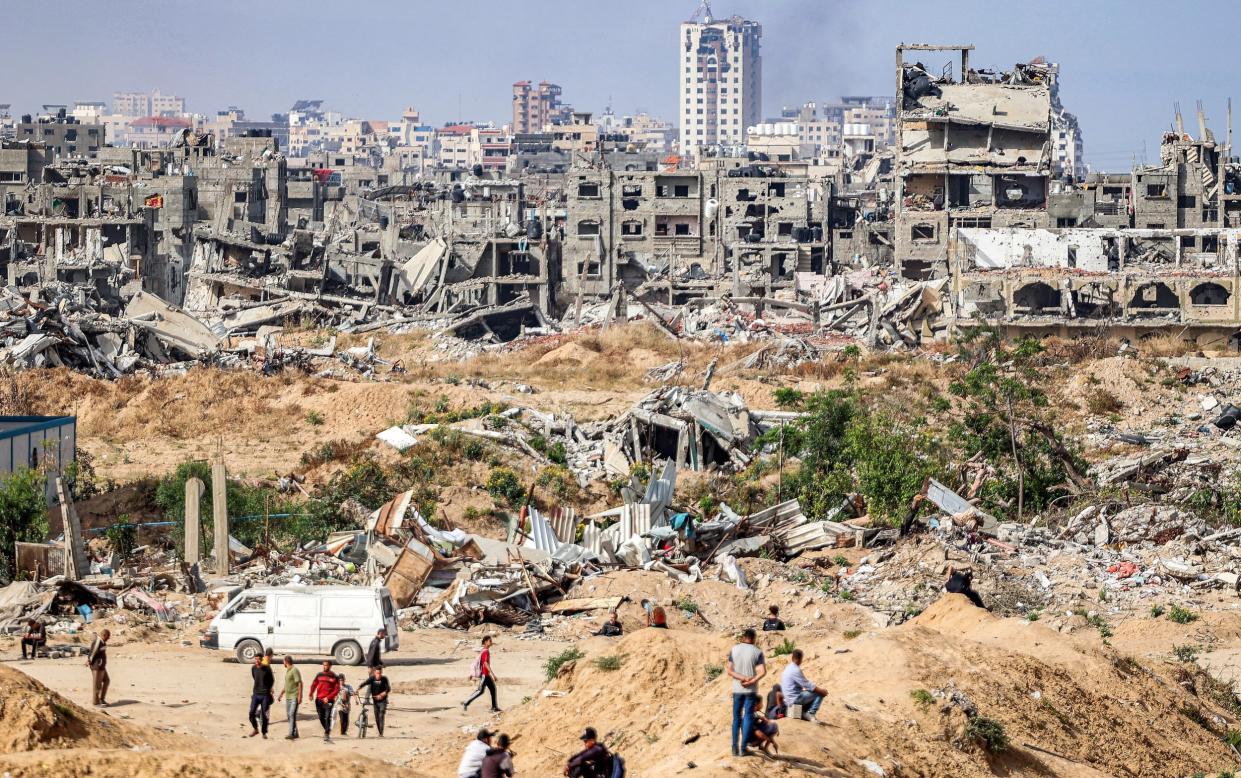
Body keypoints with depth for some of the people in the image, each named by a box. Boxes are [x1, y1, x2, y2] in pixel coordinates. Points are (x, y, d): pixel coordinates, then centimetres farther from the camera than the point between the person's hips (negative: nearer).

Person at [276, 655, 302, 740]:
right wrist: (281, 693, 31)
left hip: (294, 697, -10)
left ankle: (292, 733, -16)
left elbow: (299, 683, -16)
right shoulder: (287, 671, 16)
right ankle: (294, 733, 16)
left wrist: (300, 696, -20)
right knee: (289, 715, 10)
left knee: (292, 714, -14)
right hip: (288, 697, 10)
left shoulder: (294, 670, -12)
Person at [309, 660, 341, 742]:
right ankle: (327, 730, 32)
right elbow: (314, 684, 10)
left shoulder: (334, 677, -2)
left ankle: (327, 735, -17)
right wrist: (311, 694, -7)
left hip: (328, 700, -4)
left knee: (328, 718, -15)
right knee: (321, 718, 11)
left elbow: (337, 689, -4)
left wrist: (328, 697, -14)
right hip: (319, 700, 4)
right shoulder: (319, 675, 8)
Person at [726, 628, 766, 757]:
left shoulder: (734, 650, 1)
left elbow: (729, 671, -5)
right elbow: (762, 672, -15)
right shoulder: (757, 652, -5)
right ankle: (743, 748, -2)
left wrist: (742, 678, -13)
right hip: (751, 689, -2)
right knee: (748, 718, 3)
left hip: (737, 689, 2)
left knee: (736, 717, 11)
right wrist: (751, 682, -15)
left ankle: (735, 748, 9)